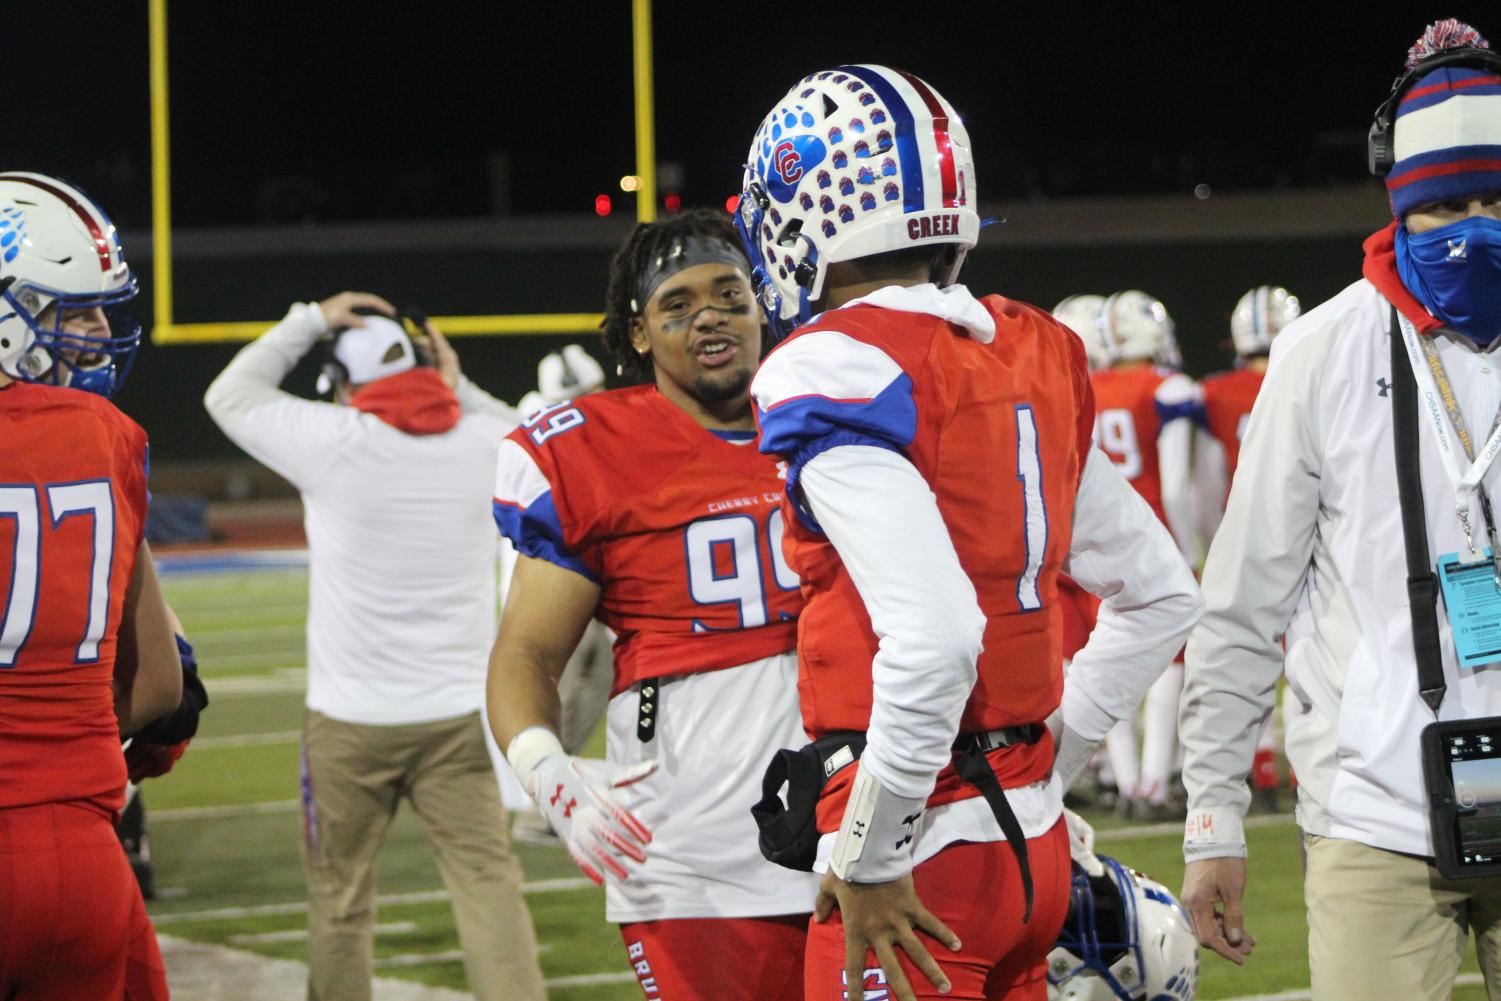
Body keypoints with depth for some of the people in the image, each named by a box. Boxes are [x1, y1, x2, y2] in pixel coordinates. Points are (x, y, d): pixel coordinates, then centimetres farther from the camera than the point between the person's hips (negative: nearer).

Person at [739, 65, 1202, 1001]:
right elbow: (1163, 598, 18)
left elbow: (934, 639, -25)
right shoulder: (1034, 354, 11)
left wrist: (864, 858, -16)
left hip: (926, 858, -8)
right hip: (1035, 844, 8)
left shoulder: (834, 372, -14)